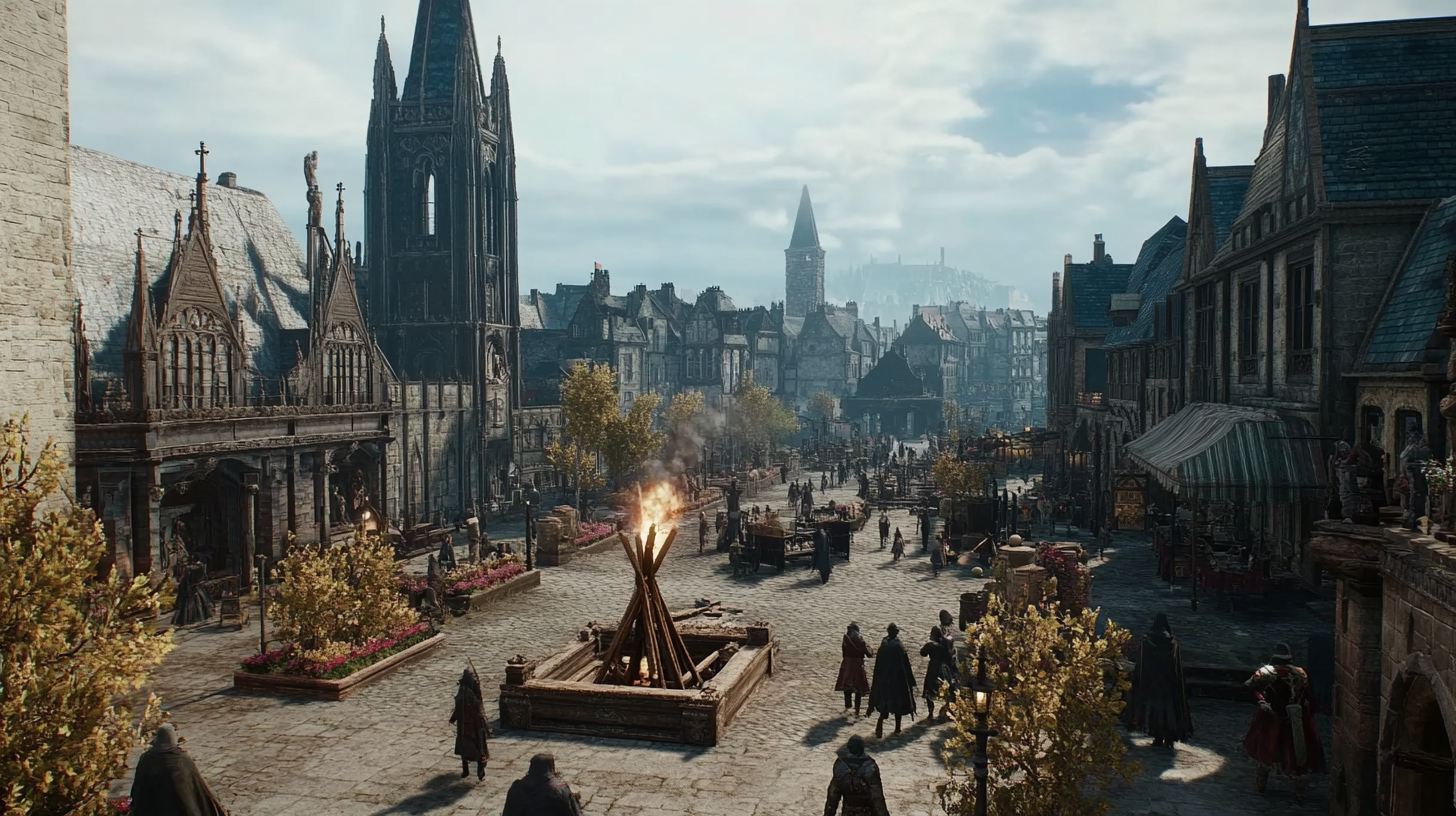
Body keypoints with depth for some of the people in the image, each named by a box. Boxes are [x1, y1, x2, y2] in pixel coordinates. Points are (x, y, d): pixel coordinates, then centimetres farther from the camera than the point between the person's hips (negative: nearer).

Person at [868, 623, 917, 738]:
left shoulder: (883, 645, -6)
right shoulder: (899, 646, -15)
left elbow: (878, 664, 0)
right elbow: (906, 664, -11)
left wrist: (878, 679, 11)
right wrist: (910, 680, -1)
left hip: (883, 678, 2)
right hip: (898, 679, -2)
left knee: (884, 702, 9)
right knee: (898, 701, 12)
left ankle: (880, 725, -10)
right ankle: (897, 728, 18)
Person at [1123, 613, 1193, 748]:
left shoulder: (1147, 640, -5)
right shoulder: (1172, 642, -1)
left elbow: (1141, 664, -4)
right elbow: (1178, 665, 0)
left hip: (1151, 682, -1)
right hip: (1169, 681, 1)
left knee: (1154, 707, 4)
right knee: (1169, 706, 6)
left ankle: (1158, 739, 3)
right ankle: (1169, 739, 6)